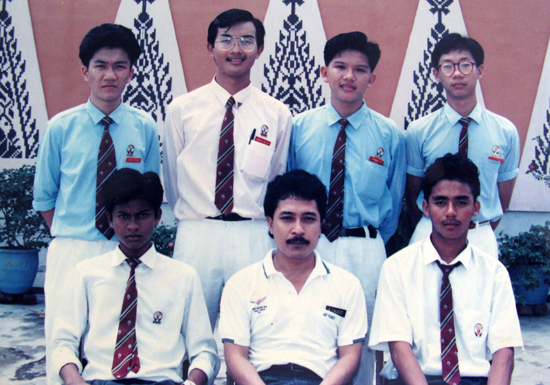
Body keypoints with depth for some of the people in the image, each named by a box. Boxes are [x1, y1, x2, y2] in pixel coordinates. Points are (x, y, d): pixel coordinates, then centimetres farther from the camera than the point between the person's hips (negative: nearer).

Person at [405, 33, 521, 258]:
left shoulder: (506, 131, -1)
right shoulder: (418, 132, -4)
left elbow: (504, 194, 7)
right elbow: (412, 191, 4)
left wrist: (482, 234, 10)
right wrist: (429, 233, 9)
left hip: (483, 239, 1)